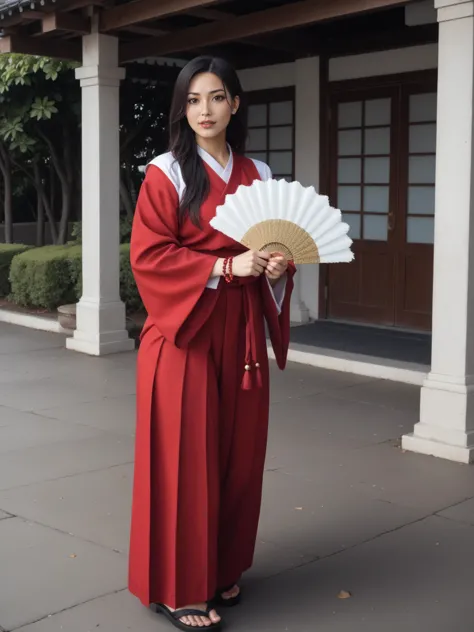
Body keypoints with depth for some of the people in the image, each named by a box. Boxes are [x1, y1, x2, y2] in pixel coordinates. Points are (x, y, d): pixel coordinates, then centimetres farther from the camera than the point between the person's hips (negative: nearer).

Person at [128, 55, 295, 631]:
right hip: (184, 333, -5)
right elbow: (148, 254, -11)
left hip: (241, 334, 5)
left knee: (238, 453, 9)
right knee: (185, 458, -2)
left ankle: (222, 568, 26)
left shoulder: (258, 174, 11)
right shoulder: (166, 173, -4)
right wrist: (224, 267, -19)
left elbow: (277, 243, 18)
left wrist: (278, 265, -5)